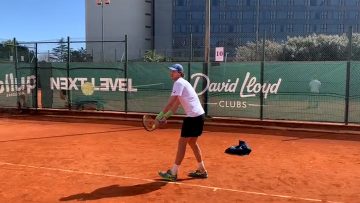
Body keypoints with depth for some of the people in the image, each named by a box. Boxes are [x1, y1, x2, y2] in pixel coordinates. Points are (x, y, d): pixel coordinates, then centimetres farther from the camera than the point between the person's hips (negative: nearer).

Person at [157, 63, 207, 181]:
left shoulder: (179, 82, -11)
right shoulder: (182, 83, 19)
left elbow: (171, 102, -18)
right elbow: (176, 104, 20)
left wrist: (160, 114, -13)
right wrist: (166, 116, 15)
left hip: (193, 116, -10)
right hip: (199, 115, 10)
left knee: (182, 142, -5)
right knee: (192, 142, 19)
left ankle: (173, 173, 1)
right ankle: (202, 171, 26)